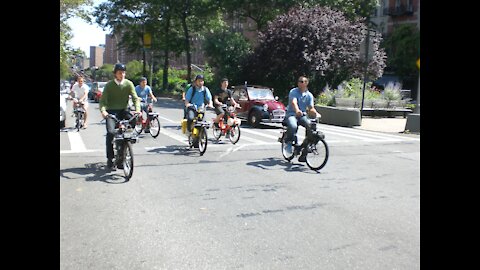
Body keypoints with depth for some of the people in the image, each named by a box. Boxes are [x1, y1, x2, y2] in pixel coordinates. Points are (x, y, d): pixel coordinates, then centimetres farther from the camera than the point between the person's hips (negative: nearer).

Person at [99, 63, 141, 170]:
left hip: (124, 111, 2)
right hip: (111, 112, -2)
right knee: (111, 132, -22)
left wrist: (137, 109, -25)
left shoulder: (128, 84, 2)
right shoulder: (109, 85, -2)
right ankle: (110, 159, -10)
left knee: (134, 121, -24)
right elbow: (103, 100, -9)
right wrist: (103, 110, -29)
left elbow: (135, 98, -6)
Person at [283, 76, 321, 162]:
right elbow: (294, 102, -24)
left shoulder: (309, 95, 9)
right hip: (291, 114, -4)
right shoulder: (293, 92, -5)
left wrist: (316, 113, -21)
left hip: (302, 116, 4)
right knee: (293, 126, -38)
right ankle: (288, 143, -7)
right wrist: (297, 110, -45)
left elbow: (311, 108, 2)